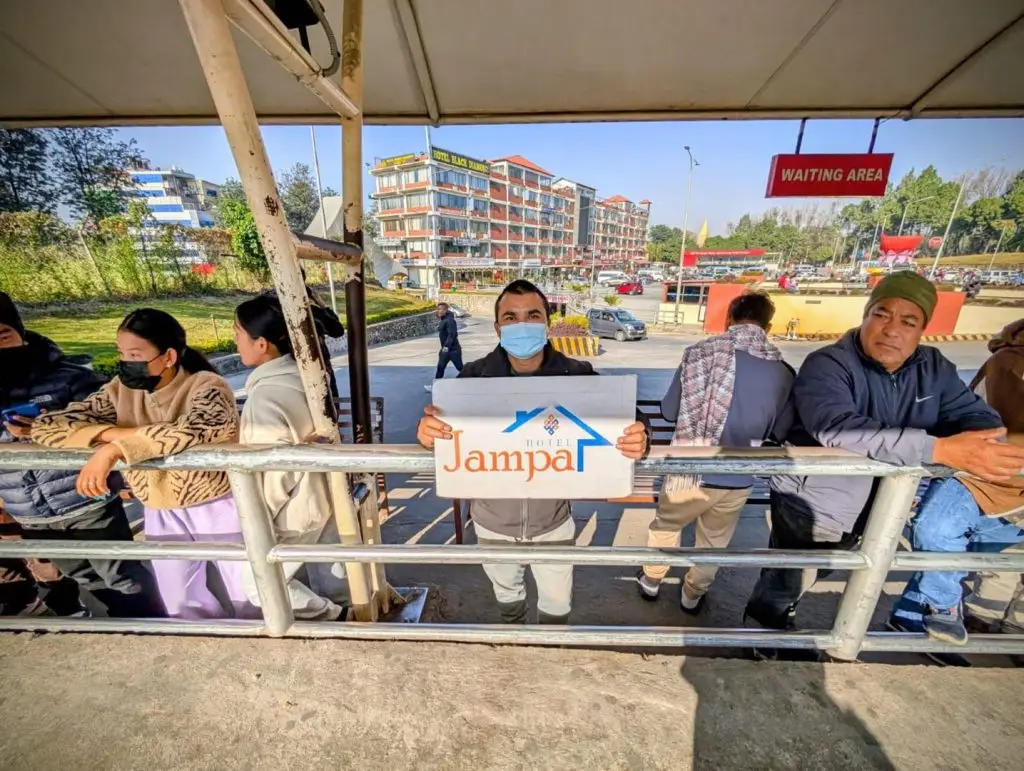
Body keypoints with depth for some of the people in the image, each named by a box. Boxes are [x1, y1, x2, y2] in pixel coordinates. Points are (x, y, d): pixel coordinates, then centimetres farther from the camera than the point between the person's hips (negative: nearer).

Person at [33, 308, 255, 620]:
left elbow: (192, 430, -39)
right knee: (182, 603, 22)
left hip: (218, 506, -5)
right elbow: (46, 425, -8)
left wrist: (114, 449, -41)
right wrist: (115, 432, -22)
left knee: (247, 595, 10)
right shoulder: (121, 390, -4)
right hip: (161, 514, 6)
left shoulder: (207, 386, -21)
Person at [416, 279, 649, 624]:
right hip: (493, 521, 1)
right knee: (506, 591, 31)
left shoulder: (578, 376, -20)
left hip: (553, 521, 0)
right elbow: (443, 425, -16)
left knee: (557, 602, 26)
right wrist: (427, 431, -40)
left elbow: (618, 428, -16)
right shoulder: (474, 377, -19)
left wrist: (637, 440, -39)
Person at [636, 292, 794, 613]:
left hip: (689, 471, -2)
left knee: (665, 526, 25)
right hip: (736, 481, 2)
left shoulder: (699, 353, -14)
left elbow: (668, 411, -7)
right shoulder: (783, 372, -7)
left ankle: (651, 582, 47)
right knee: (714, 543, 27)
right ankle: (692, 596, 49)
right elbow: (780, 432, 5)